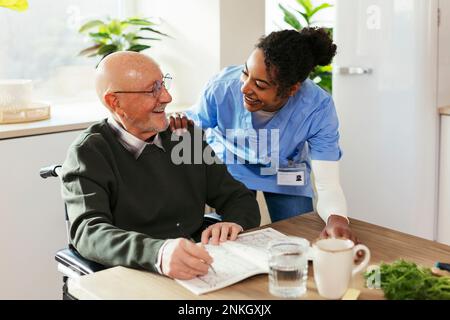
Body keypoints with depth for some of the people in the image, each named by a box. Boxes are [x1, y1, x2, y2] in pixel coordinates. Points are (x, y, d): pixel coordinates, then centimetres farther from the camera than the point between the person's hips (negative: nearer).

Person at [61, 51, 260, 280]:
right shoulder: (87, 155, -5)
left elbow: (241, 200, 13)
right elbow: (89, 233, -20)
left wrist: (233, 223, -12)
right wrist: (158, 253, -39)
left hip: (199, 275, 4)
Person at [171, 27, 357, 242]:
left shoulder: (318, 107, -31)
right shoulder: (221, 87, -30)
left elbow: (327, 185, -32)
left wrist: (337, 217, -54)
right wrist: (177, 129, -38)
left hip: (286, 177, 0)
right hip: (230, 170, 0)